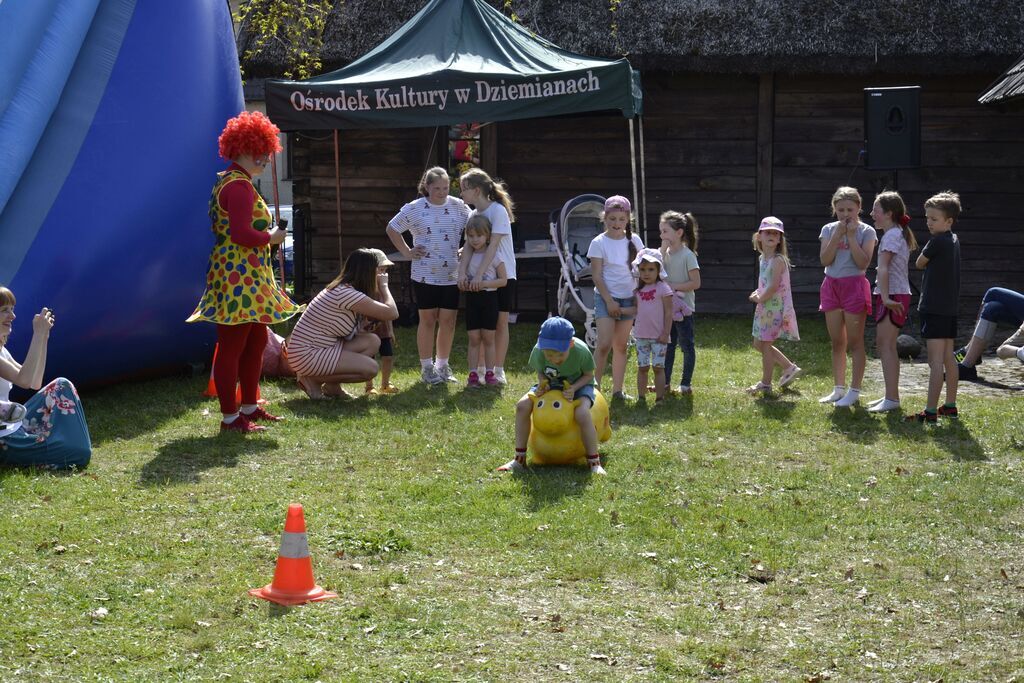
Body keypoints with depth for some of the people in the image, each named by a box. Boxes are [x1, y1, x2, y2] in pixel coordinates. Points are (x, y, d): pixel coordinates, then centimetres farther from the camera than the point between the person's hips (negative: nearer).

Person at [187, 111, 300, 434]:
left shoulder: (228, 181, 18)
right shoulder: (239, 186, -17)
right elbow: (242, 233, -26)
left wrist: (267, 234, 16)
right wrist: (270, 237, -10)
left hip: (247, 278, 12)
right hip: (239, 278, -12)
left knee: (256, 342, 18)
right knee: (232, 347, -6)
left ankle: (249, 407, 27)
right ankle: (230, 417, -1)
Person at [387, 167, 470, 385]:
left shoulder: (459, 207, 3)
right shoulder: (414, 209, -2)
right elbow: (392, 229, 10)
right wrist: (407, 252, 3)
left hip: (452, 276, 2)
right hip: (425, 275, -2)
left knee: (448, 321, 4)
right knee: (428, 320, 3)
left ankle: (442, 366, 18)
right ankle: (426, 367, 12)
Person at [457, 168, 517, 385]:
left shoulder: (498, 210, -15)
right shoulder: (473, 215, 5)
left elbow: (493, 245, -23)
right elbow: (468, 246, -4)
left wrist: (479, 275, -30)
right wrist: (462, 273, -20)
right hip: (481, 277, 6)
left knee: (500, 322, 1)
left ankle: (498, 370, 7)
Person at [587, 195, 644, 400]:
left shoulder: (634, 241, 4)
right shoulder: (599, 243, -7)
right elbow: (597, 276, -8)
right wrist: (609, 301, -13)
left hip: (628, 298, 4)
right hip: (606, 297, -4)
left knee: (621, 345, 8)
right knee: (604, 344, -13)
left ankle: (617, 389, 13)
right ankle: (594, 387, -6)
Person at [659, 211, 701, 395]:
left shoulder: (687, 255, -13)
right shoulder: (665, 253, 6)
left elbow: (696, 283, -15)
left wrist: (674, 286, -19)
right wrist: (662, 251, -9)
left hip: (683, 309, -6)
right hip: (667, 307, 7)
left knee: (686, 346, 3)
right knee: (668, 345, 13)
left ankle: (685, 383, 10)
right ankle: (665, 382, 20)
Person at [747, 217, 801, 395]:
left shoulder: (778, 260, -17)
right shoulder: (762, 258, 11)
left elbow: (774, 286, -23)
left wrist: (760, 298, -10)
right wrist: (759, 293, 0)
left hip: (775, 307, -9)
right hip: (765, 307, 9)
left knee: (765, 344, -2)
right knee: (759, 343, 16)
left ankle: (765, 384, 9)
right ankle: (790, 368, 27)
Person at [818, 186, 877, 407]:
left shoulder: (866, 231, -4)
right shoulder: (829, 229, 6)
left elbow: (863, 262, -15)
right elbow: (825, 260, -6)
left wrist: (851, 236, -16)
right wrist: (837, 234, -12)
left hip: (854, 285, -4)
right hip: (832, 285, 4)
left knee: (854, 342, -2)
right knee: (836, 342, 9)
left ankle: (854, 391, 2)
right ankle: (839, 389, 17)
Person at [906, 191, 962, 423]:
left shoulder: (937, 241, -15)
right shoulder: (954, 240, 12)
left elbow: (920, 263, -2)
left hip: (934, 307, -9)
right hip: (950, 307, 9)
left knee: (935, 360, -11)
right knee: (948, 358, 15)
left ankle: (930, 412, -12)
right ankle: (950, 406, 22)